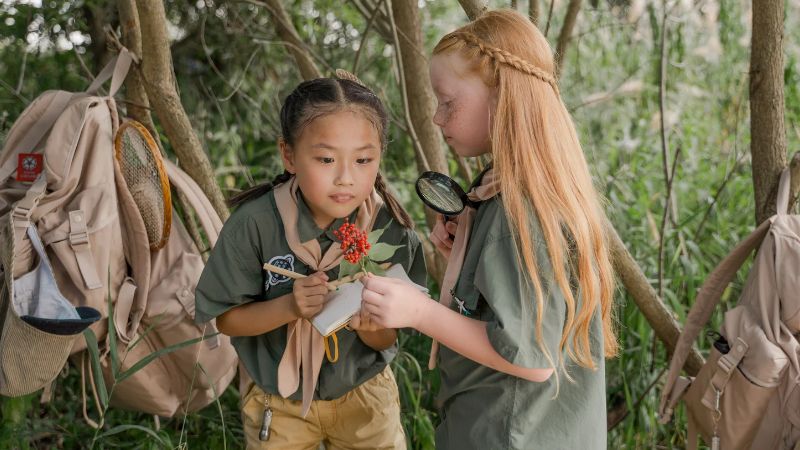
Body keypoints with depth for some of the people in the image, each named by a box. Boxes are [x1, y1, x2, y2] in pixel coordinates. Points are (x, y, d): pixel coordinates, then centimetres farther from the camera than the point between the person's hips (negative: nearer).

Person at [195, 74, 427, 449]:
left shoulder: (393, 232, -20)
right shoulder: (255, 223, -24)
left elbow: (387, 340, -10)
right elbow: (227, 320, -13)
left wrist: (368, 324, -33)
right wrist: (290, 307, -30)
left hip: (364, 394, 1)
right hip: (277, 401, -1)